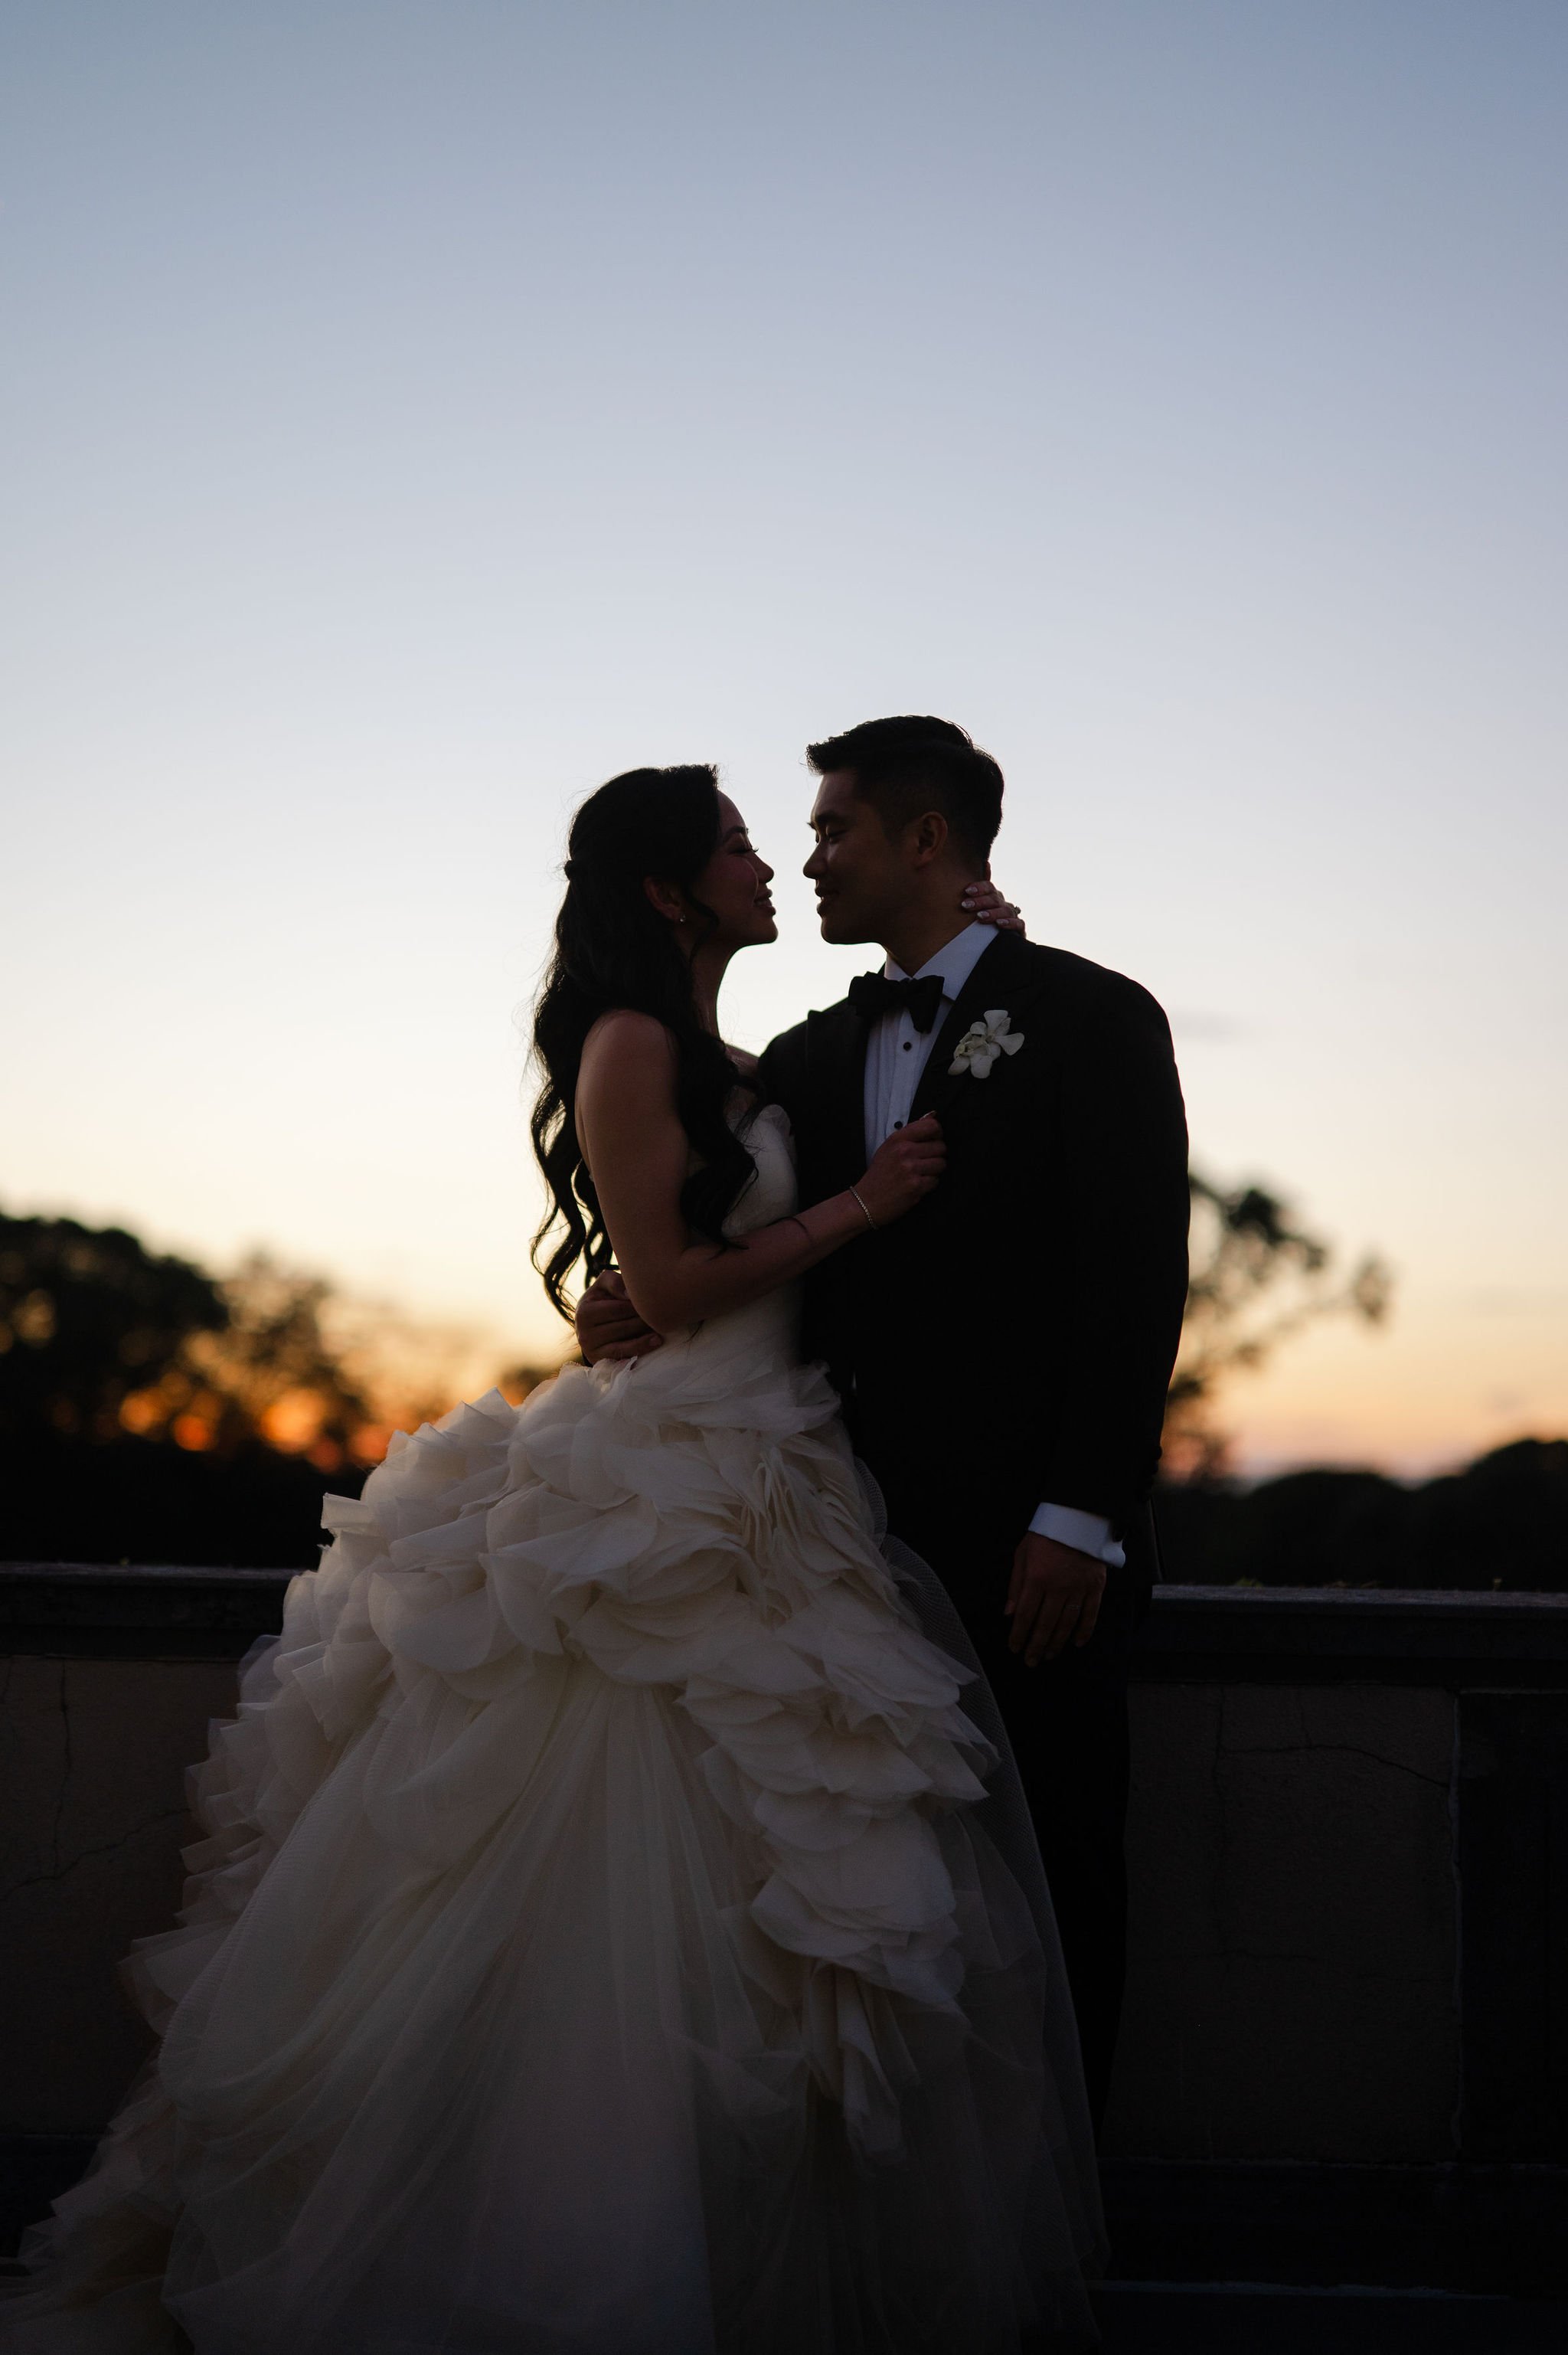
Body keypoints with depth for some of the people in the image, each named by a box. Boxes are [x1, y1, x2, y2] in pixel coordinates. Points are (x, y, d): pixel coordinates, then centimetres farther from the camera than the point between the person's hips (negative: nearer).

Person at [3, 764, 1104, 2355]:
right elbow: (673, 1282, -14)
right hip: (675, 1497, -9)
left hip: (758, 1497, 9)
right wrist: (856, 1207, -8)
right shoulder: (632, 1044, -8)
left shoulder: (733, 1066, 19)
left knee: (771, 1889, 8)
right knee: (652, 1884, -7)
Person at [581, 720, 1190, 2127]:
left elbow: (1137, 1281, -7)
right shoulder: (812, 1059, 18)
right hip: (868, 1537, 5)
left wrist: (1078, 1520, -15)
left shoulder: (1088, 1016, 0)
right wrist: (647, 1310, -5)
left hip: (1033, 1550, -5)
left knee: (1049, 1877, 1)